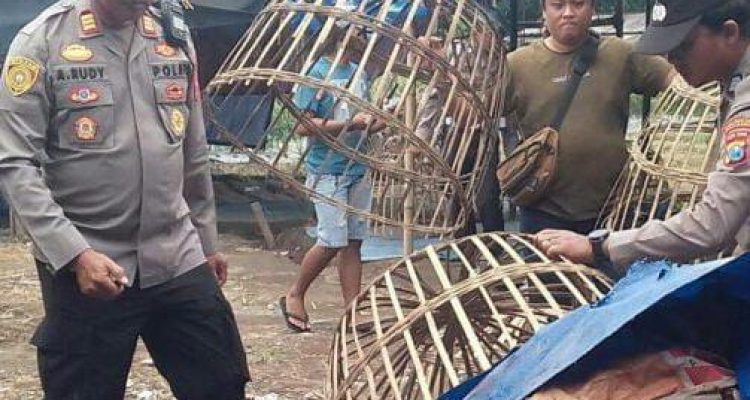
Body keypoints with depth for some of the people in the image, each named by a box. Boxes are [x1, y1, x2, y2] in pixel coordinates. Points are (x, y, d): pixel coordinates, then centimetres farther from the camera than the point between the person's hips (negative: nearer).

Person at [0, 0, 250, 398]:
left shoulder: (174, 38, 9)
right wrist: (75, 254, -21)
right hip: (87, 272, -4)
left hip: (179, 261, 4)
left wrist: (207, 240, 20)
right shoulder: (42, 41, -6)